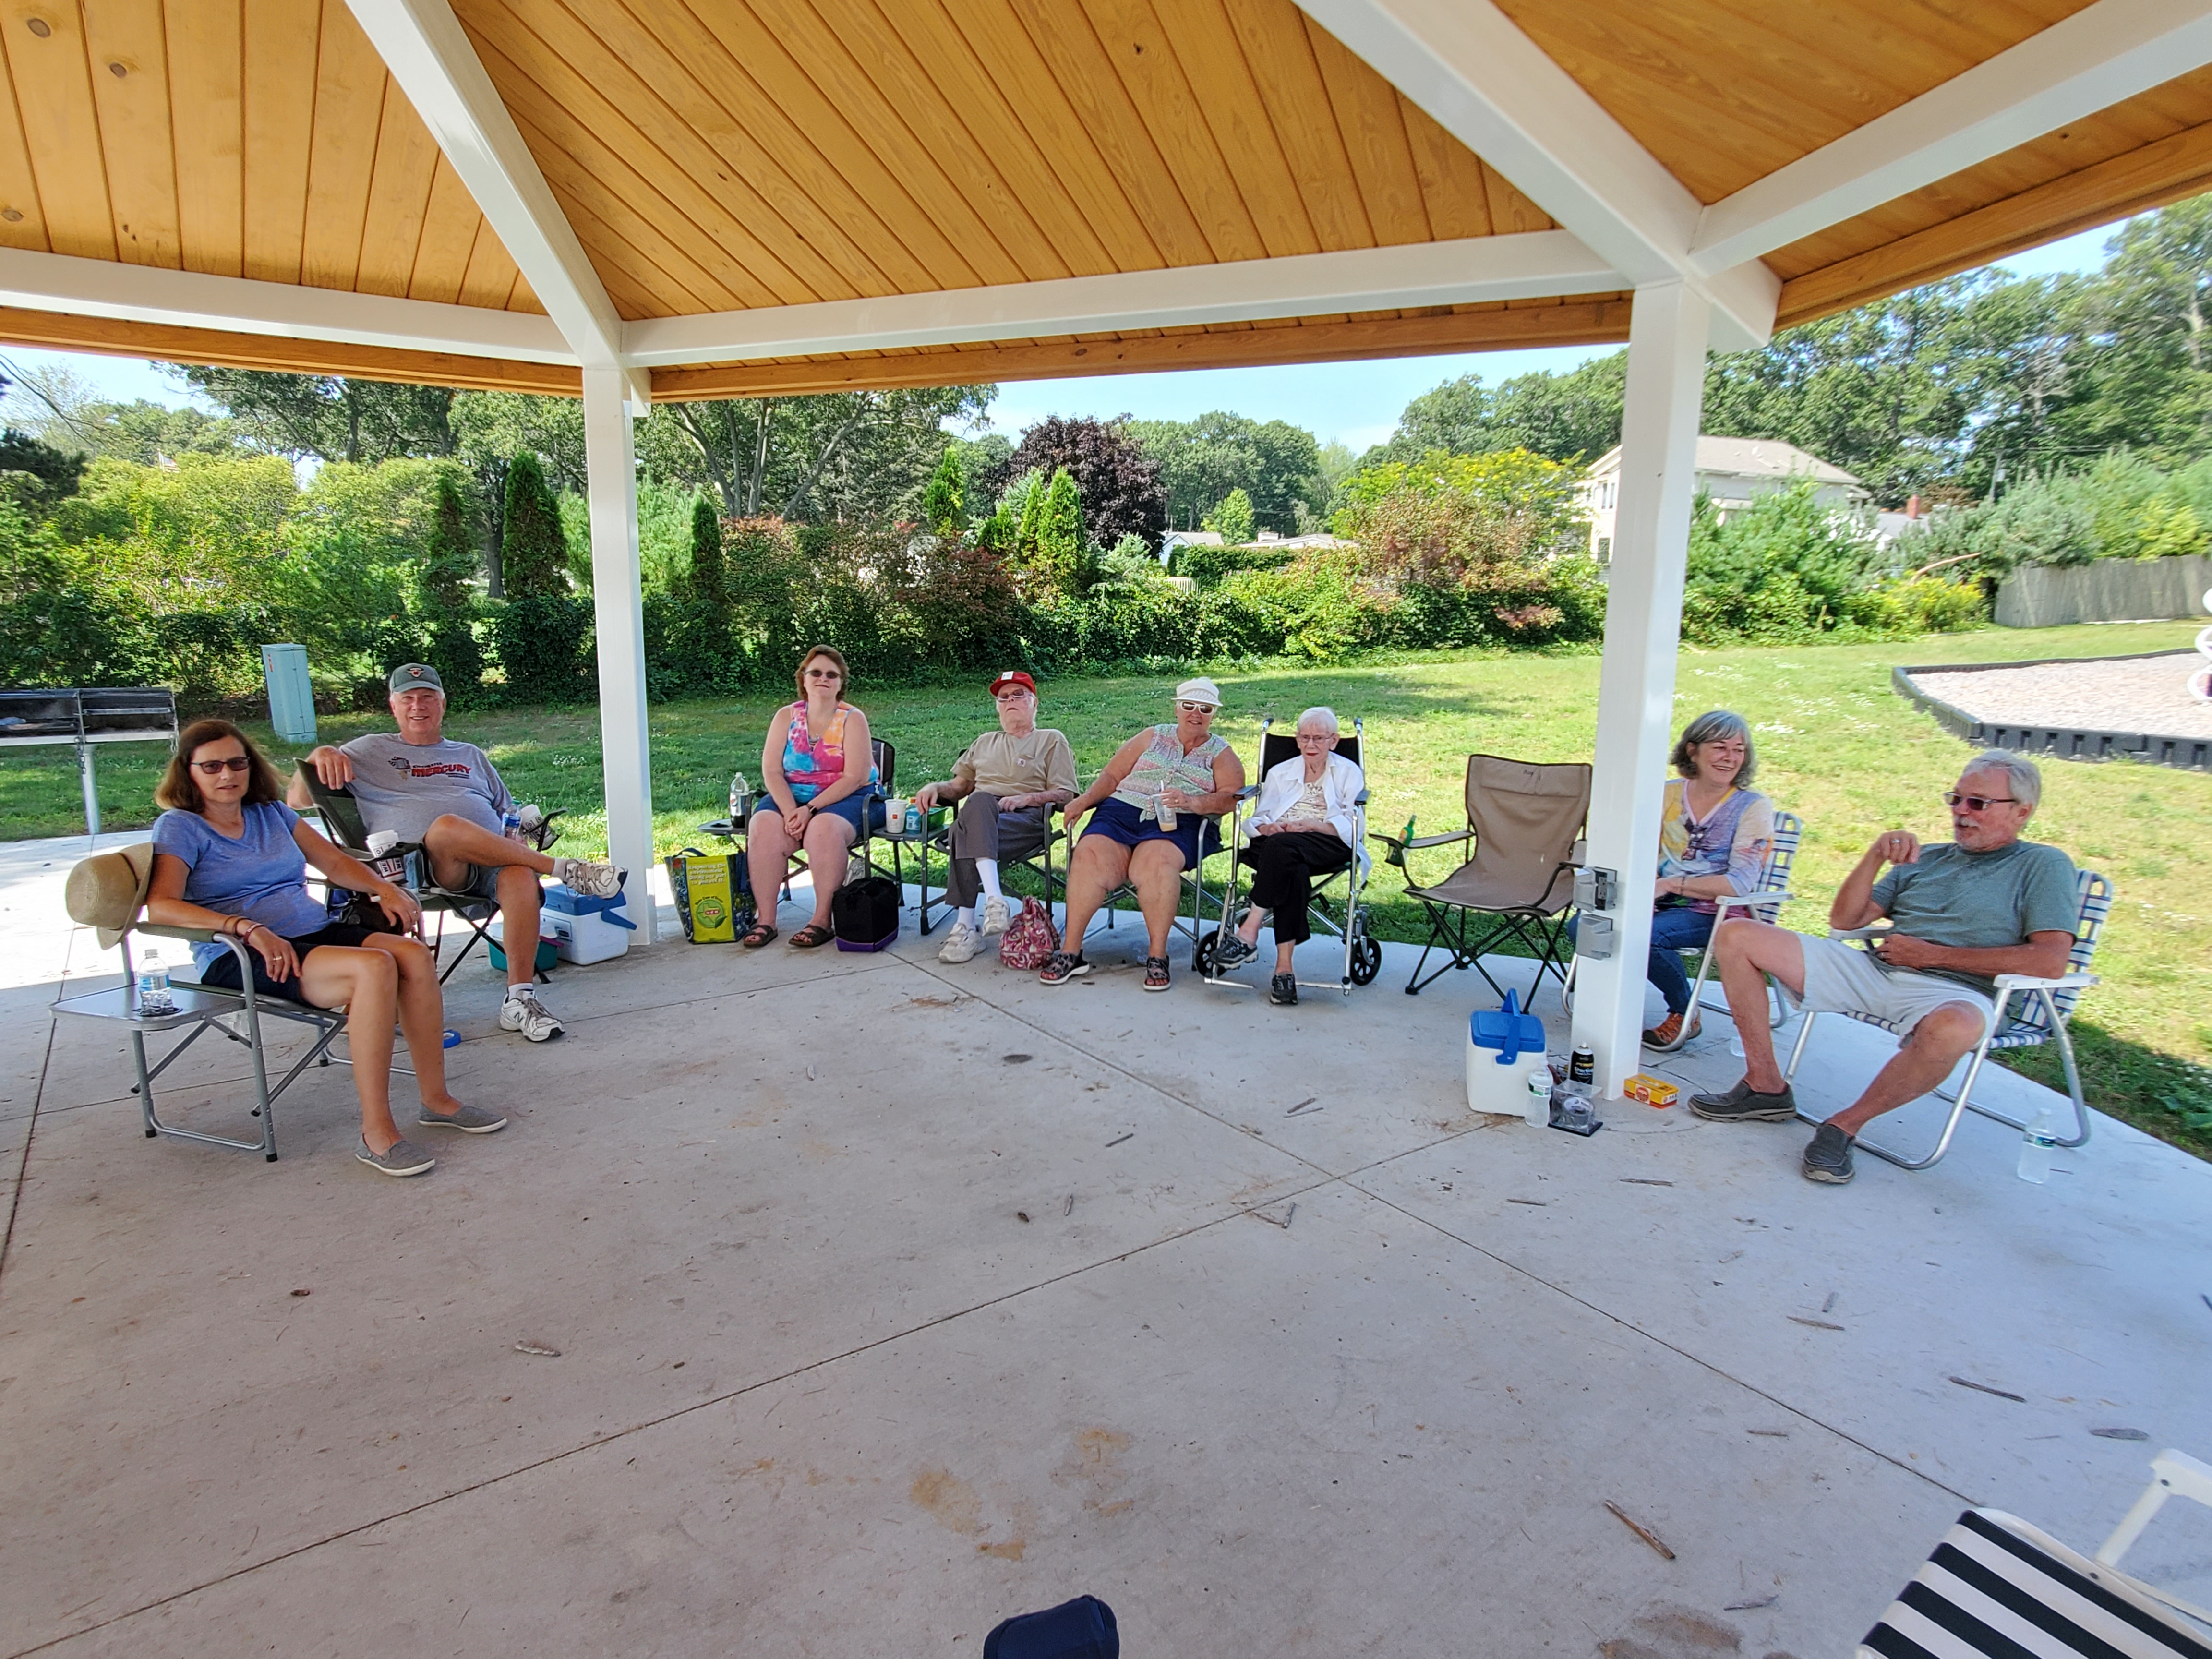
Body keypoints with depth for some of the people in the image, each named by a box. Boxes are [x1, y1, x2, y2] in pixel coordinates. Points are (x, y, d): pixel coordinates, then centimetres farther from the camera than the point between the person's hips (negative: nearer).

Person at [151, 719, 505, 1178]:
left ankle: (437, 1100, -14)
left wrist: (383, 887, 2)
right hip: (240, 959, -6)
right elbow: (162, 905, -14)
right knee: (374, 967, -34)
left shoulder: (271, 812, 20)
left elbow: (335, 862, 22)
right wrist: (248, 928, -27)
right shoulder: (179, 827, 1)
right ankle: (376, 1133, -30)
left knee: (414, 956, -24)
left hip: (317, 933, 6)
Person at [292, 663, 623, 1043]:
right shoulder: (370, 751, 23)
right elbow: (299, 800, 15)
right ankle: (562, 869, -29)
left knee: (520, 876, -35)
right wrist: (320, 754, -5)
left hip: (491, 862, 2)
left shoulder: (471, 756, 31)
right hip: (419, 865, -2)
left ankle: (520, 1000, -34)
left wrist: (521, 834, 5)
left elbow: (507, 813, 29)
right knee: (447, 826, -39)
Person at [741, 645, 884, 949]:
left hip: (846, 799, -3)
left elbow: (855, 778, -11)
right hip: (790, 798, 3)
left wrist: (810, 810, -20)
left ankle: (823, 920, -26)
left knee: (824, 828, -36)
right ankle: (765, 920, -21)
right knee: (764, 827, -27)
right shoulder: (786, 717, 9)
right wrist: (790, 811, -18)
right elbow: (771, 772, 0)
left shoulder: (853, 719, -1)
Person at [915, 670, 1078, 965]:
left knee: (966, 831, -36)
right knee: (979, 800, -37)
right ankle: (993, 899, -47)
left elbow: (1065, 795, 6)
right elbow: (960, 786, 29)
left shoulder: (1052, 740, 19)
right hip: (980, 817, 3)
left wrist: (1026, 799, -11)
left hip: (1027, 820, -3)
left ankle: (966, 926, -44)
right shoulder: (985, 742, 35)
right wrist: (935, 788, 6)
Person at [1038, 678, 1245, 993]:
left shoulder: (1222, 754, 18)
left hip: (1178, 824, -2)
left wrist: (1192, 803, -18)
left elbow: (1230, 797, 0)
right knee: (1090, 854, -28)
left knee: (1156, 860, -37)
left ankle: (1157, 955, -25)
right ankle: (1071, 951, -20)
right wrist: (1085, 800, 1)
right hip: (1123, 810, 2)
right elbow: (1113, 775, 19)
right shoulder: (1152, 737, 24)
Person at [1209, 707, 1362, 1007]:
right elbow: (1259, 818, 18)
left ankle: (1249, 933, -41)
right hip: (1277, 842, 2)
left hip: (1328, 846, -2)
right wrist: (1267, 827, -8)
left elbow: (1352, 826, 4)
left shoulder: (1348, 773, 20)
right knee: (1292, 870, -37)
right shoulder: (1279, 772, 30)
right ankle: (1284, 968, -42)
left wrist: (1311, 824, -12)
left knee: (1280, 847, -37)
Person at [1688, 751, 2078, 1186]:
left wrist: (1932, 955, -8)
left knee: (1954, 1028, -44)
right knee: (1736, 934, -8)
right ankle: (1767, 1089, -5)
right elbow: (1844, 919, 17)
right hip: (1872, 970, 5)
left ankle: (1846, 1125, -19)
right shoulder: (1925, 858, 23)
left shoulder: (2043, 866, 8)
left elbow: (2050, 962, -7)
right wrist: (1876, 856, 2)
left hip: (1954, 991, -5)